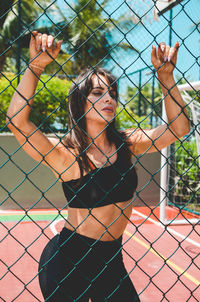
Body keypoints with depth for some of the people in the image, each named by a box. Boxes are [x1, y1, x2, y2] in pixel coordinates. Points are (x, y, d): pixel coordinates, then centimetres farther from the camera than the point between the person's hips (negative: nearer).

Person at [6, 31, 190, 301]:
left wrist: (166, 75, -7)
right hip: (68, 259, -5)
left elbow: (179, 127, 1)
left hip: (110, 258, 5)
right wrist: (36, 65, -30)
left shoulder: (127, 144, -1)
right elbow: (16, 120, -27)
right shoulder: (66, 152, -16)